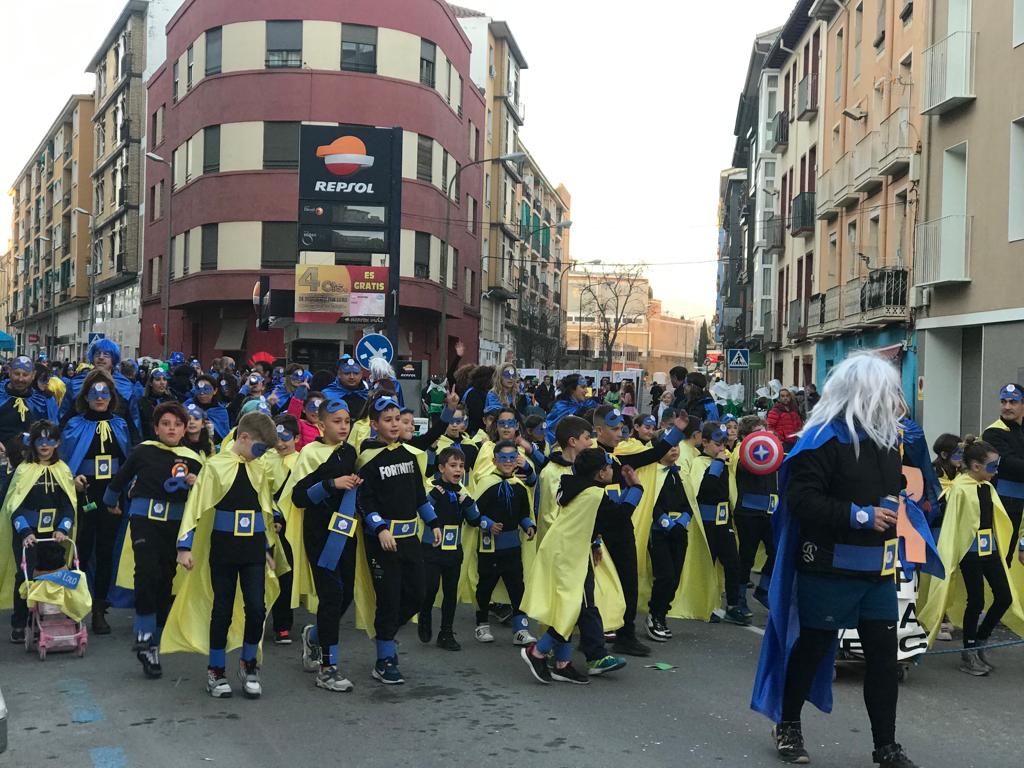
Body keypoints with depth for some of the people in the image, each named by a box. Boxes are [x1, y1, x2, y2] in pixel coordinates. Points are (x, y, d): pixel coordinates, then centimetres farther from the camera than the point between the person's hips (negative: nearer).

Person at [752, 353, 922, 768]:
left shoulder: (886, 437, 10)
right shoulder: (825, 438, -15)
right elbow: (801, 499, -22)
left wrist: (895, 507, 6)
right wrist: (860, 516, -23)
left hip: (878, 567, 7)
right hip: (831, 566, -7)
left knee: (883, 652, 8)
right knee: (811, 645, 8)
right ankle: (787, 726, 27)